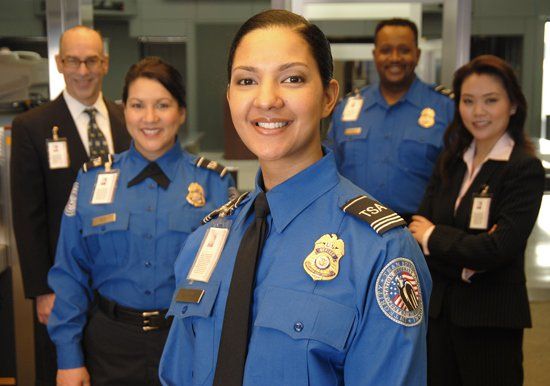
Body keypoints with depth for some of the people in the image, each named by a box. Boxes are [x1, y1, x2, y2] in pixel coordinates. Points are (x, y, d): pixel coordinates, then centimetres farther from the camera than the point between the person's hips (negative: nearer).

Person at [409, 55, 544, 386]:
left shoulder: (525, 169, -11)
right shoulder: (451, 162, 7)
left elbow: (499, 249, -19)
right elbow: (419, 228, 1)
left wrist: (434, 236, -8)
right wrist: (463, 263, -15)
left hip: (491, 321, -5)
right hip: (439, 310, 5)